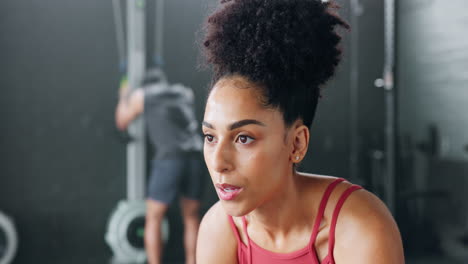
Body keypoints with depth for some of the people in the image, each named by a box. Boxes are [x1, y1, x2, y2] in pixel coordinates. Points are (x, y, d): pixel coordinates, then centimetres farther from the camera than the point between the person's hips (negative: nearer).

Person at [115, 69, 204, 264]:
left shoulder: (140, 95, 16)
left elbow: (122, 123, 31)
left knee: (153, 219, 8)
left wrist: (123, 97, 48)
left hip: (170, 158, -4)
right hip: (195, 157, 4)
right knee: (191, 217, 18)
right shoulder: (185, 93, 25)